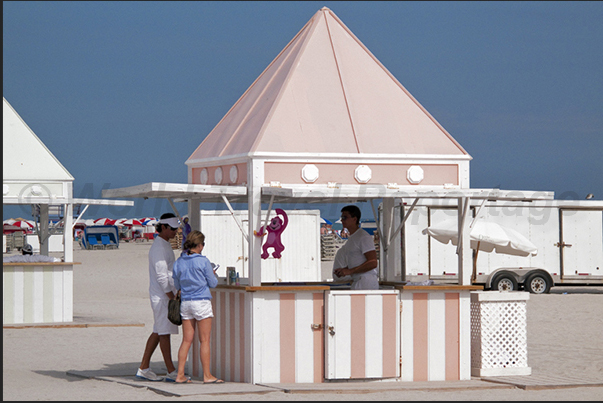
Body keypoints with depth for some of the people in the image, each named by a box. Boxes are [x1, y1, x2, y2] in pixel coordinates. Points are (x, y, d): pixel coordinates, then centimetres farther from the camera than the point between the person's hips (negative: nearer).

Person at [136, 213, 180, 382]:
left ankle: (143, 368, 15)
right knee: (164, 333, -6)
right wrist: (173, 298, -20)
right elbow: (161, 276, -20)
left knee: (158, 332, 11)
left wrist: (175, 295, 20)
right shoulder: (159, 248, -15)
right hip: (162, 296, -10)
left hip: (167, 294, 10)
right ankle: (172, 372, -4)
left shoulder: (164, 245, 17)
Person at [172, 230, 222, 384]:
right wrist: (214, 275, 18)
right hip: (202, 302, -5)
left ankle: (180, 375, 6)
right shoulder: (203, 261, -10)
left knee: (186, 340, 8)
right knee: (205, 340, 1)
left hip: (185, 302, 5)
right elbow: (213, 283, -3)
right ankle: (207, 375, 3)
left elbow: (177, 285, 13)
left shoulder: (179, 262, 4)